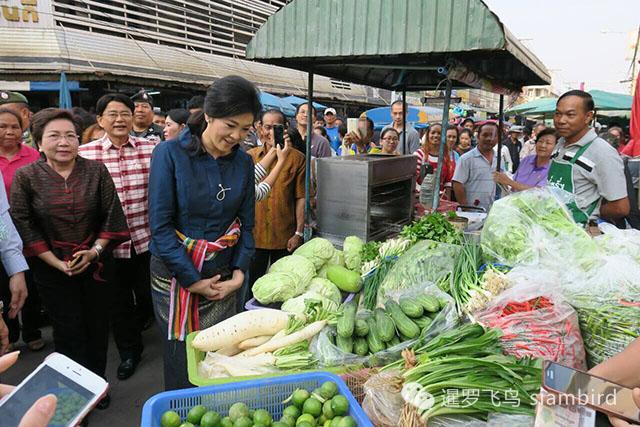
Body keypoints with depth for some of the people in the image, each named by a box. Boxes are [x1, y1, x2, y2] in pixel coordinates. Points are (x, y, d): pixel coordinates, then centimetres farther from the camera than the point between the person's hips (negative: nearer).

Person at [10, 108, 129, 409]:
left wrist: (95, 250, -11)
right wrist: (57, 262, -11)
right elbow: (22, 224, -6)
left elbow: (112, 215, -2)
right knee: (68, 331, 7)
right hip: (52, 269, -1)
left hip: (95, 264, 1)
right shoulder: (26, 176, -6)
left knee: (97, 326, 11)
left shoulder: (96, 171, -4)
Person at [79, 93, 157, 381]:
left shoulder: (151, 148, -2)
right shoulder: (85, 154, -4)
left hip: (147, 238, 1)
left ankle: (133, 329, 50)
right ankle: (128, 350, 35)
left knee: (149, 297, 16)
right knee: (119, 302, 13)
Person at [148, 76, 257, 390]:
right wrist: (193, 281, -14)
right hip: (175, 275, -3)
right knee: (182, 365, 9)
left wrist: (239, 273, -4)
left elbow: (246, 223, 7)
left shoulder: (243, 162, 2)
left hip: (224, 277, 4)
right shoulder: (170, 153, -11)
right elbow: (160, 225, -14)